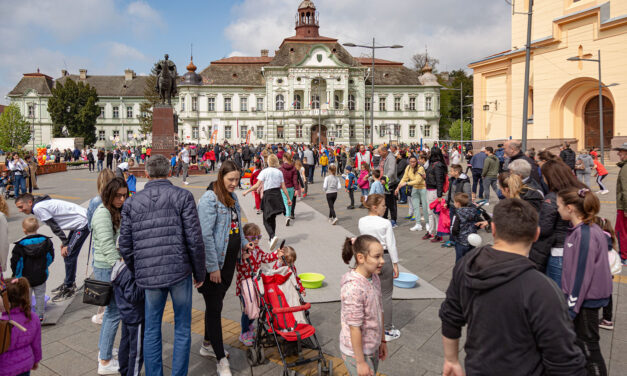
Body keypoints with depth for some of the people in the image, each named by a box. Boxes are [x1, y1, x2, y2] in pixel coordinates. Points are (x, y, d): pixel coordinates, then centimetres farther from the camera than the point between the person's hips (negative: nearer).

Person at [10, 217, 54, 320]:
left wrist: (16, 273, 8)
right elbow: (51, 257, 0)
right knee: (40, 295, 14)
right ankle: (39, 316, 22)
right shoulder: (46, 241, -9)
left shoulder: (20, 245, -17)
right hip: (41, 276, 2)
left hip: (25, 278, -2)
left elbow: (15, 262, -10)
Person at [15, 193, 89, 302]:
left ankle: (68, 289, 4)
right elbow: (56, 225, 16)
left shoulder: (38, 208, -15)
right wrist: (65, 242, 13)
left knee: (69, 255, -7)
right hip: (77, 223, 10)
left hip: (82, 223, -10)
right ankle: (70, 283, 30)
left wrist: (65, 244, -11)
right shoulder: (42, 204, 14)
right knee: (67, 253, 16)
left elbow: (54, 227, -15)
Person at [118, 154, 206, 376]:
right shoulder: (183, 196, -3)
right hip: (180, 271, -2)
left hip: (148, 275, 3)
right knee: (182, 329, 12)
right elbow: (195, 240, -7)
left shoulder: (131, 203, 7)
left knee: (151, 330, 17)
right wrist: (199, 274, 3)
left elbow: (125, 246, 7)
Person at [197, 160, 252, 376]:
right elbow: (206, 235, -20)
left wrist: (244, 242, 11)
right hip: (215, 262, -8)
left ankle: (208, 344, 37)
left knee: (216, 303, 20)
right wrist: (213, 267, -20)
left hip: (230, 259, 8)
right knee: (214, 307, 1)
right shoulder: (210, 198, -16)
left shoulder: (232, 197, 10)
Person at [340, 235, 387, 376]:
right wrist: (360, 362, -18)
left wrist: (382, 341, 14)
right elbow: (354, 328, -24)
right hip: (356, 351, -8)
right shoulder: (353, 288, -30)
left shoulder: (374, 278, -3)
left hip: (373, 348, 8)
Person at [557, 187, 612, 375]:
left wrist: (571, 309, -18)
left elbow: (582, 275, -23)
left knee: (588, 346, 5)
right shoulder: (582, 229, 3)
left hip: (586, 299, -9)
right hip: (584, 295, 9)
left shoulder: (585, 235, -23)